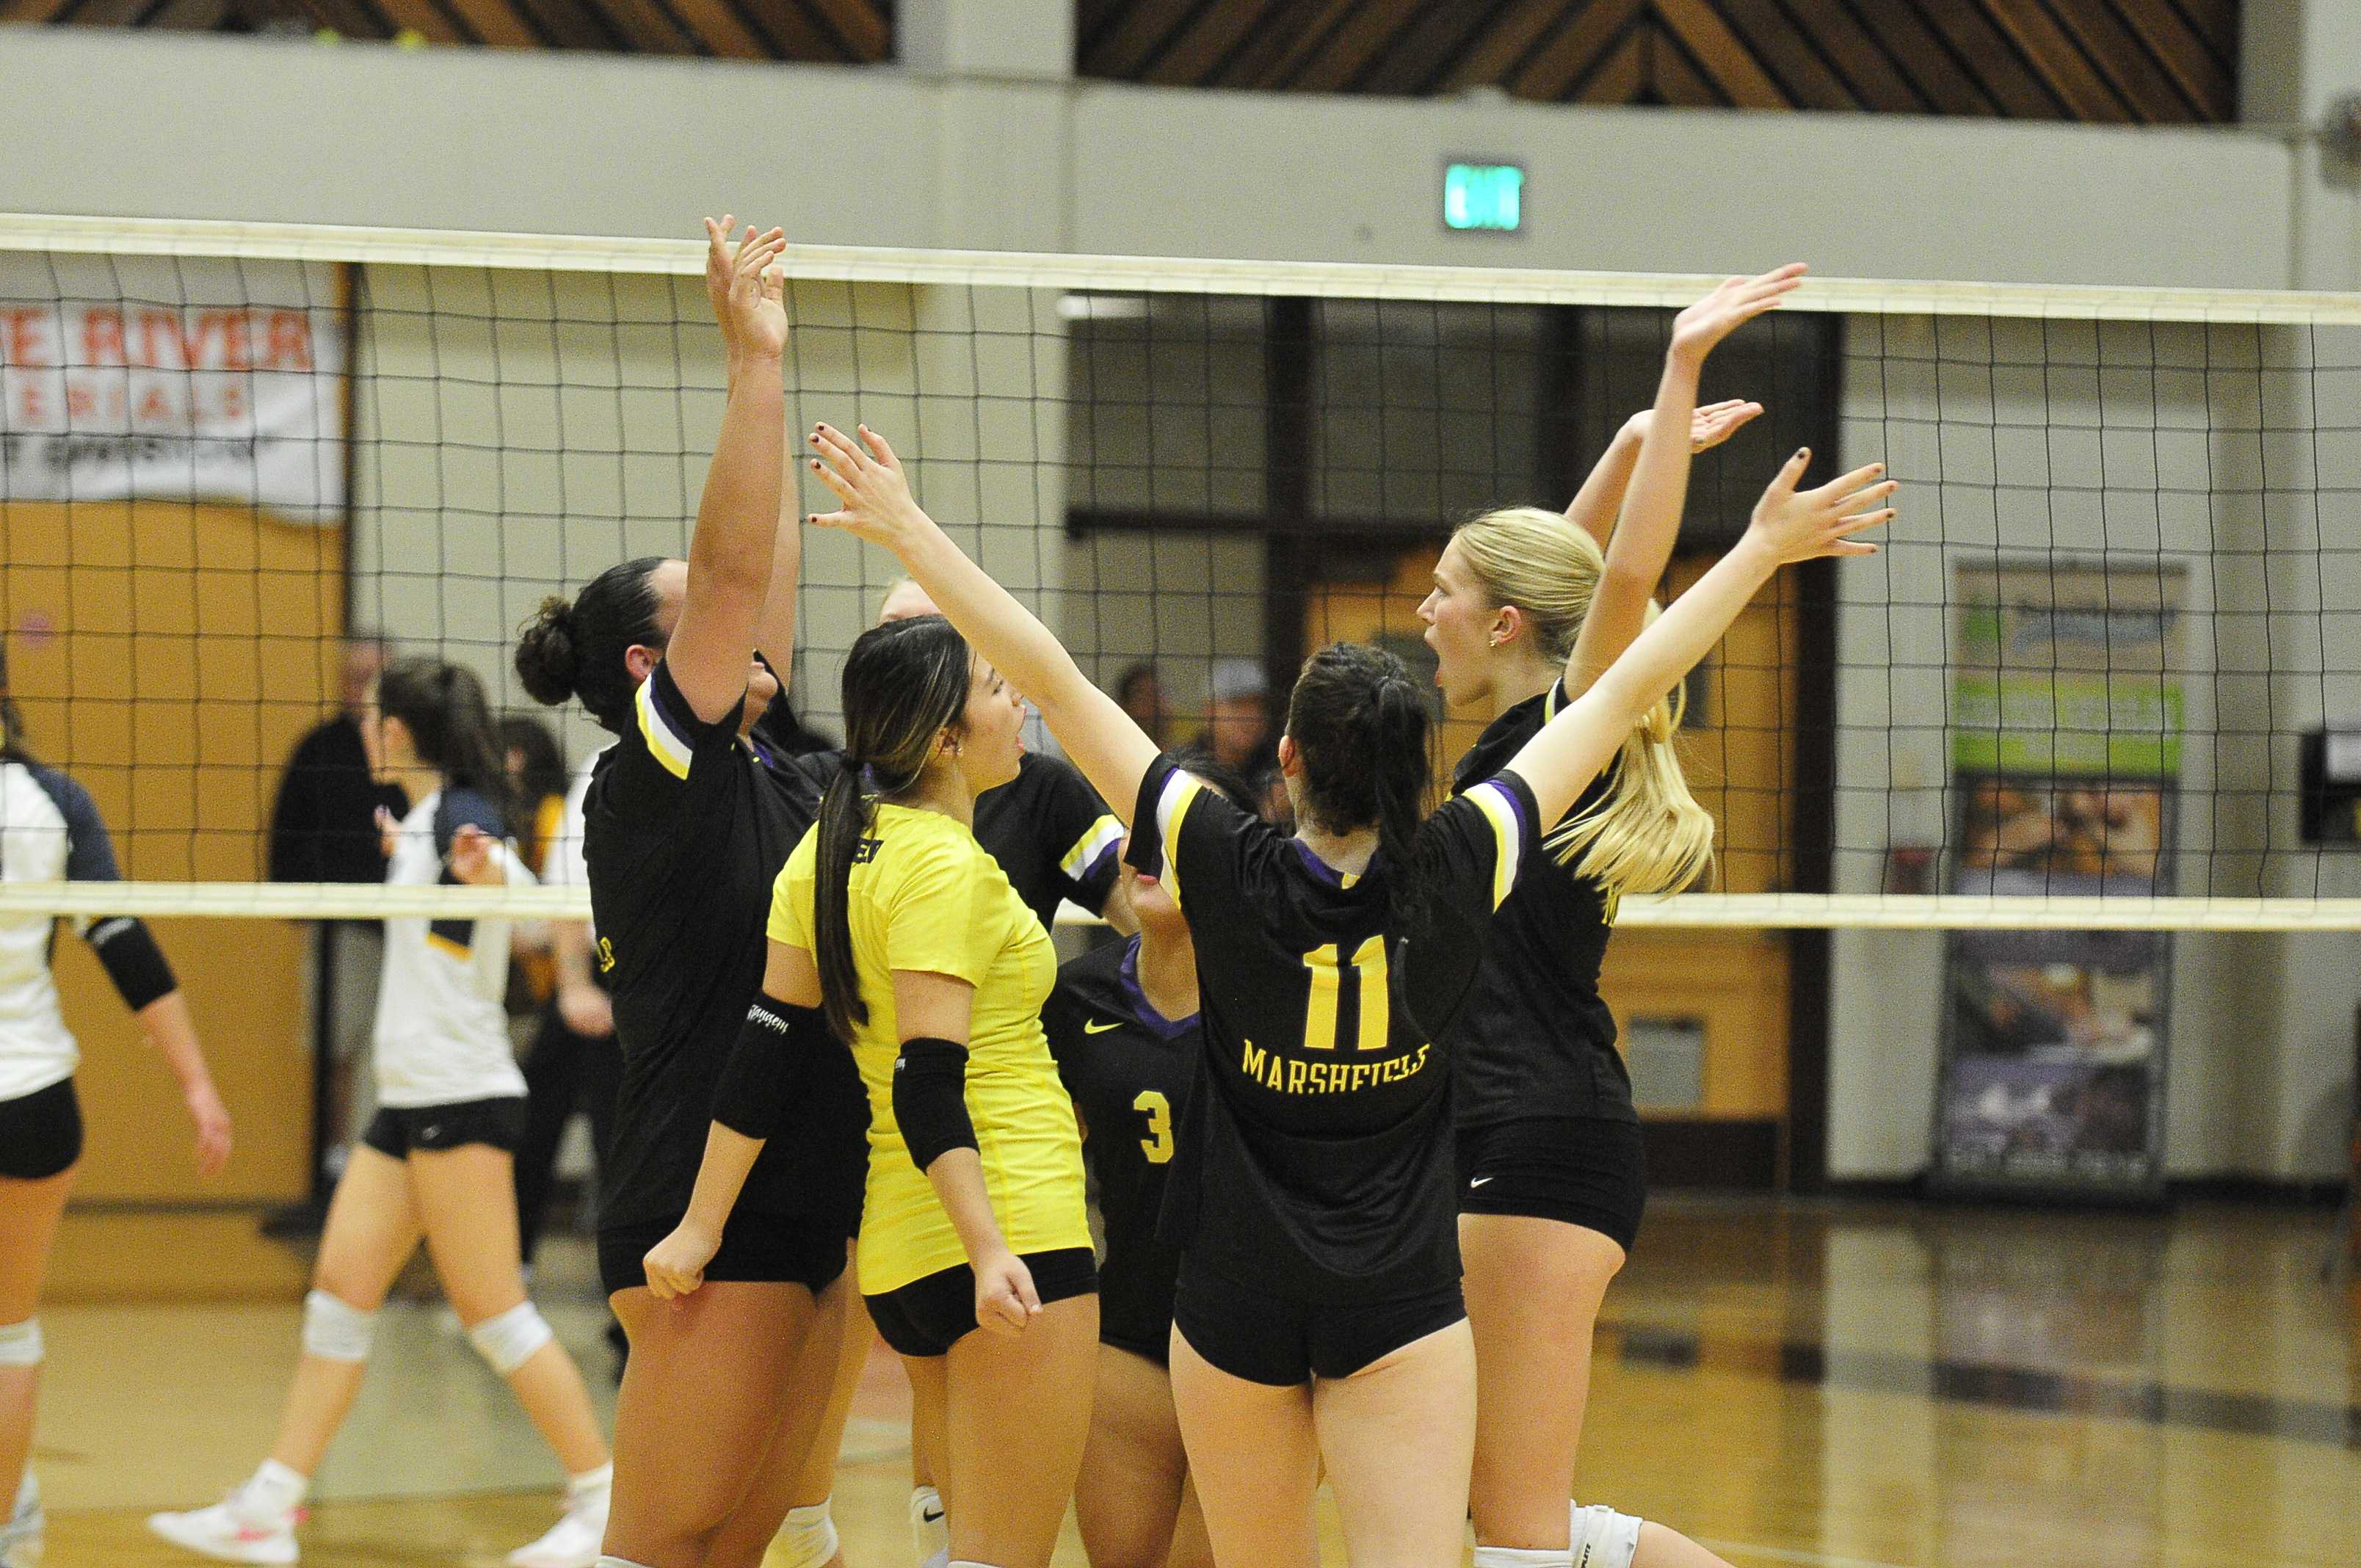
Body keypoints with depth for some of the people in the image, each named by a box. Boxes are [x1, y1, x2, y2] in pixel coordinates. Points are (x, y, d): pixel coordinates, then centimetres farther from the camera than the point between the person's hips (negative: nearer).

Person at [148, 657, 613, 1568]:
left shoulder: (462, 814, -14)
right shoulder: (426, 822, 14)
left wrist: (487, 875, -51)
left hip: (462, 1099, -10)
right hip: (410, 1100, 10)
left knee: (491, 1310, -7)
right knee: (341, 1291, 8)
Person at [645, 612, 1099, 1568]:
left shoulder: (830, 850, 9)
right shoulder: (943, 864, -14)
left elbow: (769, 1046, 7)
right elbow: (929, 1085, -21)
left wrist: (702, 1226, 6)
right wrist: (990, 1251, -28)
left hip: (902, 1254, 9)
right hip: (1013, 1227, -9)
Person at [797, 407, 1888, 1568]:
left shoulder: (1224, 868, -14)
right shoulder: (1459, 869, -11)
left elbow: (1050, 681, -9)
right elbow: (1630, 691, -2)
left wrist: (909, 531, -3)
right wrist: (1764, 548, 7)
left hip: (1235, 1303, 0)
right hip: (1402, 1303, 0)